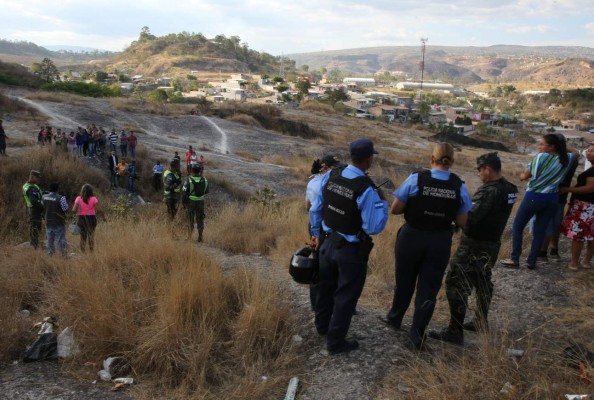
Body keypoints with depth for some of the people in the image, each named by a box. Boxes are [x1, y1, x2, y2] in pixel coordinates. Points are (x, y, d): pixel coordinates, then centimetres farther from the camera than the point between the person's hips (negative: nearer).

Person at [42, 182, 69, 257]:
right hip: (59, 223, -4)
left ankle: (50, 254, 19)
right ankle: (64, 254, 2)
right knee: (61, 239, 1)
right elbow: (65, 209, -14)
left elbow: (43, 207, 11)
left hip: (48, 222, 4)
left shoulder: (44, 197, -1)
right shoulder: (60, 198, -17)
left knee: (50, 240, 14)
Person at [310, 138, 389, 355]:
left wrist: (316, 233, 19)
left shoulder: (330, 176, -7)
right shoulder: (366, 189, -25)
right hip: (352, 251, -6)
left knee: (326, 287, 25)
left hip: (329, 243, 6)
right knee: (346, 295, 12)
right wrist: (382, 202, -11)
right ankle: (335, 341, 25)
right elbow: (374, 227, -23)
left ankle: (322, 325, 48)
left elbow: (315, 209, 4)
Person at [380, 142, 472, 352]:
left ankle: (395, 318, 42)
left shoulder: (416, 179, -13)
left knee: (404, 281, 20)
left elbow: (395, 209, -9)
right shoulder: (459, 186, -6)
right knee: (429, 289, 11)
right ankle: (416, 337, 17)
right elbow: (461, 222, 0)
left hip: (411, 237, -1)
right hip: (440, 242, 1)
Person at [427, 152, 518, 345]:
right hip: (492, 243, 10)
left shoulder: (489, 190, -23)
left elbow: (469, 218, -27)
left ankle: (455, 332, -1)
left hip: (475, 245, -9)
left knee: (456, 284, -4)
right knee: (483, 282, 22)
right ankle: (481, 322, 36)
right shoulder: (510, 189, 5)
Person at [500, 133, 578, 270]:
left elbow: (525, 176, -11)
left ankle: (514, 259, 10)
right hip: (552, 199, 5)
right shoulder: (567, 159, 1)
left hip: (534, 197, -5)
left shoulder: (541, 157, -16)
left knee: (517, 226, 9)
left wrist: (522, 176, 10)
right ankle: (531, 261, 15)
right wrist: (563, 145, 18)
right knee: (540, 230, 11)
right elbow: (575, 153, 27)